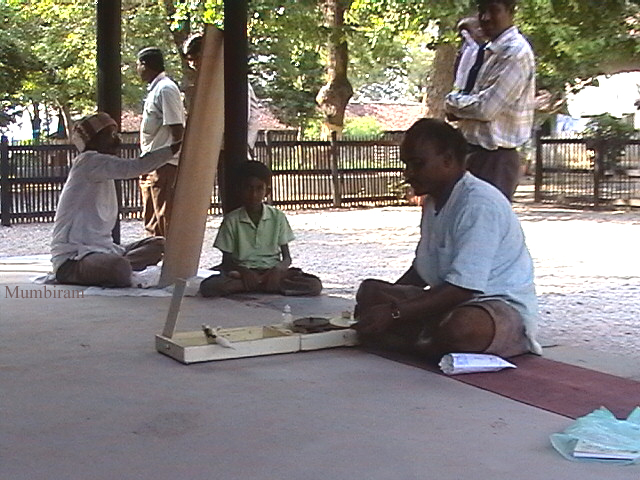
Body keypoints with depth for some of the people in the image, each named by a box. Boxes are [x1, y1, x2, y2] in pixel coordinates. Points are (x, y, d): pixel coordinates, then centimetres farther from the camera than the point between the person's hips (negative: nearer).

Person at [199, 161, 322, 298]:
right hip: (243, 273, -1)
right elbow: (226, 261, 3)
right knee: (208, 287, -32)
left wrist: (279, 269, -18)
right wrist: (243, 271, -20)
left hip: (272, 271, 1)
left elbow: (287, 258, 5)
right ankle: (266, 285, -25)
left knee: (315, 285, -26)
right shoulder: (231, 220, 2)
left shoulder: (277, 217, 5)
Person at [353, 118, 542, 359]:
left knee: (459, 326, -42)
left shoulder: (479, 204, -21)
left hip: (506, 306, -9)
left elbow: (462, 288, -27)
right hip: (448, 303, 10)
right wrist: (388, 296, 5)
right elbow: (421, 270, 22)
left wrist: (394, 313, -27)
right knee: (370, 291, 1)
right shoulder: (433, 203, 11)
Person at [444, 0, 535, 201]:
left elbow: (486, 107, -21)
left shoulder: (515, 52, -15)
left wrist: (452, 101, -4)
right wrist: (459, 107, -1)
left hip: (494, 159, -10)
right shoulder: (491, 50, 15)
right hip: (478, 153, 10)